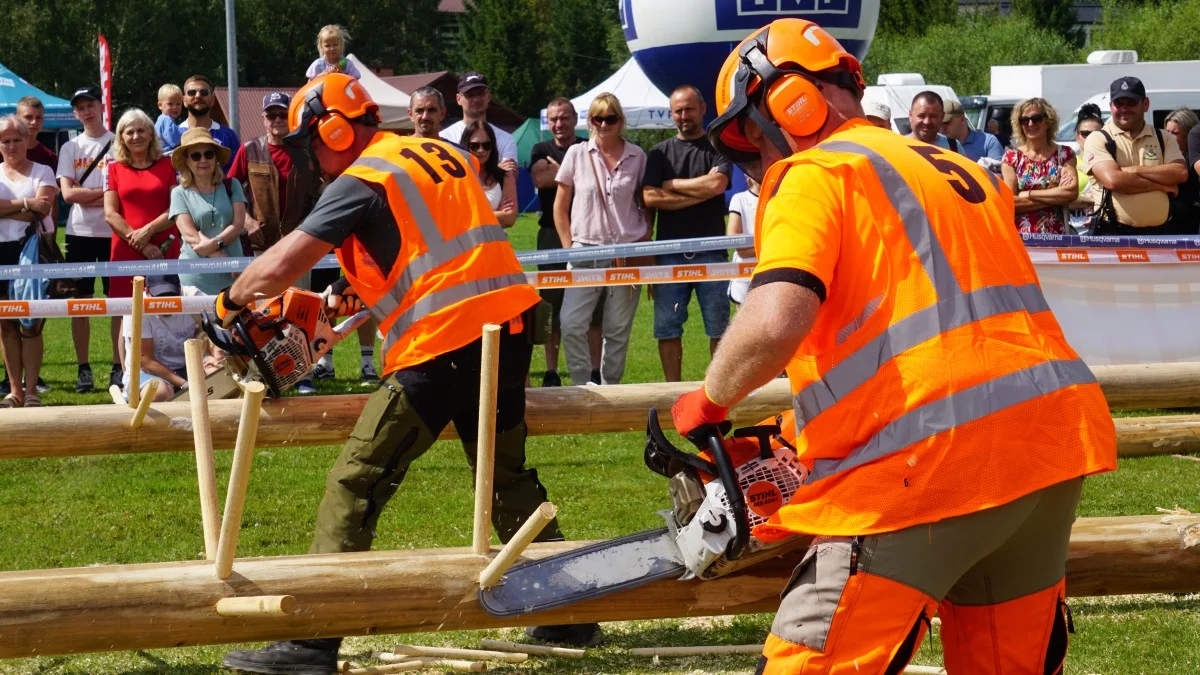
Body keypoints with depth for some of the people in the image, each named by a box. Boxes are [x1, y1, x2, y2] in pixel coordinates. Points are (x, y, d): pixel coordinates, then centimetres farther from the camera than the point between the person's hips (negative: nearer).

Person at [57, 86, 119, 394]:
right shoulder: (70, 148, 9)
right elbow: (68, 193, -2)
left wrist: (87, 197, -12)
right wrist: (104, 191, -9)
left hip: (113, 232, -2)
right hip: (80, 233, 2)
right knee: (80, 301, 3)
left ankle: (120, 368, 0)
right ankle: (84, 369, 8)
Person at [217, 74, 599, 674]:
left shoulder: (362, 180, -5)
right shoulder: (442, 153, 18)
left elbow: (277, 269, -7)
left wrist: (231, 301, 12)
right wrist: (362, 291, 23)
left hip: (444, 344, -8)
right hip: (511, 329, 8)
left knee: (356, 483, -5)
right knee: (507, 478, 24)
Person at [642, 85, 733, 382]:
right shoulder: (659, 154, 12)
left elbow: (718, 184, -12)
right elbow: (650, 197, -3)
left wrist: (672, 185, -3)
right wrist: (700, 192, -7)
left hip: (711, 251, -2)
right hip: (669, 254, 2)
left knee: (718, 327, 1)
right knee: (667, 327, 1)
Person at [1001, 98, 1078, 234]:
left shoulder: (1064, 154, 7)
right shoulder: (1011, 156, 6)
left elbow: (1072, 192, -9)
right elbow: (1009, 202, -5)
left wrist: (1027, 194, -7)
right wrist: (1055, 195, -8)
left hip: (1056, 235, 0)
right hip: (1020, 236, 0)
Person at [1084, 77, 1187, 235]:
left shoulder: (1164, 139, 11)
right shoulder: (1099, 139, -1)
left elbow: (1181, 173, -7)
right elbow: (1113, 180, -17)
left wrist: (1134, 171, -13)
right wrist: (1161, 184, -9)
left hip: (1156, 235, 4)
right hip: (1112, 236, -4)